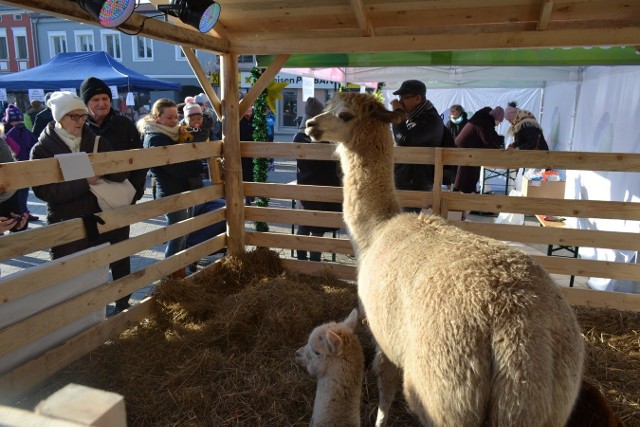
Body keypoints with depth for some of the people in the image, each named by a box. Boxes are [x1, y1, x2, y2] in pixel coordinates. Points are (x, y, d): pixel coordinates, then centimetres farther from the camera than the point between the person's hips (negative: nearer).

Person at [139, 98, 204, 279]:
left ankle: (179, 273, 28)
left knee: (182, 234, 16)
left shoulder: (169, 134, 12)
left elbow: (182, 158, 14)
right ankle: (170, 276, 10)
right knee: (177, 235, -3)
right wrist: (198, 166, -12)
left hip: (180, 190, 10)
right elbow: (176, 168, -23)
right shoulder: (156, 139, -18)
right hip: (171, 193, -10)